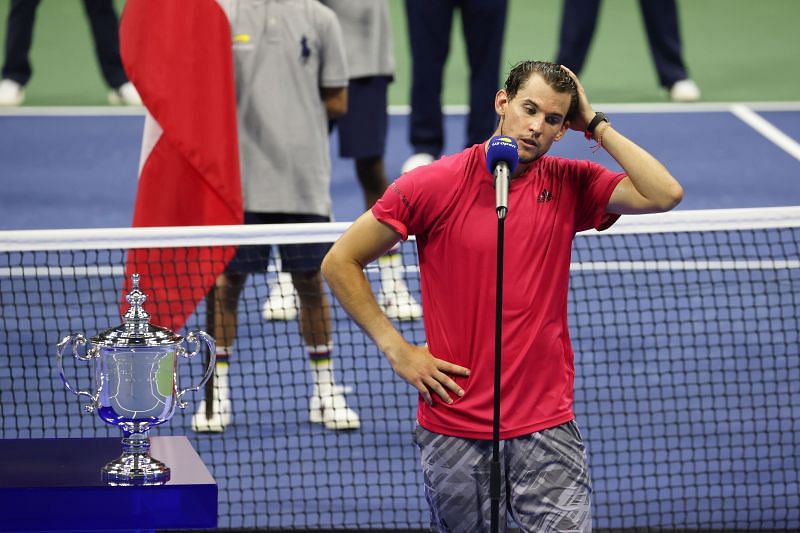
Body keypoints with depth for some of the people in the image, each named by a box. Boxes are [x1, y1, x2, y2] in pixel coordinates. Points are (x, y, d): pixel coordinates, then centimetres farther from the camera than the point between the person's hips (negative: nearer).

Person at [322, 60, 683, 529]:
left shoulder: (570, 185, 3)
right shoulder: (435, 185, -5)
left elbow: (664, 194, -12)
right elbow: (340, 262, 0)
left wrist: (596, 124, -6)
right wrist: (398, 349, -6)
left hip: (547, 425, 1)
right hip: (453, 429, -1)